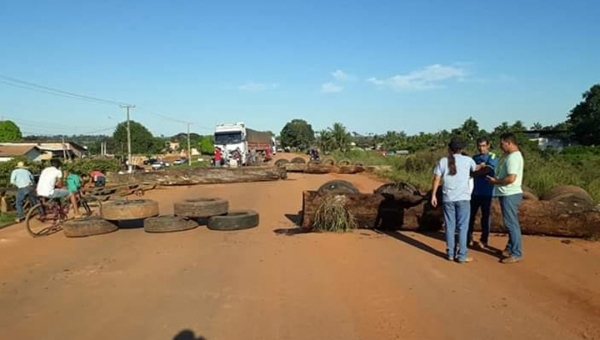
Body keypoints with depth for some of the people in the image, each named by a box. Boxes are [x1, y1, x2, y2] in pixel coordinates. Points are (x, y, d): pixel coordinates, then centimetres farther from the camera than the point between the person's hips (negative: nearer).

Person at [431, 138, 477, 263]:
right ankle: (462, 256, 4)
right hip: (463, 198, -2)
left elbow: (436, 179, 0)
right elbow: (476, 169, 23)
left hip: (448, 198, 2)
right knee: (462, 227, 3)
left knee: (450, 226, 9)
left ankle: (451, 254, 14)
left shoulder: (442, 161, 2)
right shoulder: (468, 160, 2)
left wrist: (433, 195, 8)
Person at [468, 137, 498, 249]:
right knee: (470, 215, 7)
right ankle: (468, 238, 18)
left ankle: (484, 240, 14)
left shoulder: (493, 157, -3)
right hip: (474, 191, 4)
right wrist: (480, 167, -14)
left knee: (486, 216, 4)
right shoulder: (474, 158, 13)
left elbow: (487, 170, -17)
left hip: (486, 192, -4)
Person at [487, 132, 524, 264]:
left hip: (510, 195, -11)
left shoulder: (513, 157, -20)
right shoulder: (512, 155, 13)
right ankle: (511, 248, 29)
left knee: (512, 223, -5)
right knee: (510, 222, 18)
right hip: (508, 194, 11)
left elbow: (511, 178, -26)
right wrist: (497, 179, 7)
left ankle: (516, 253, 1)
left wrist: (495, 181, -13)